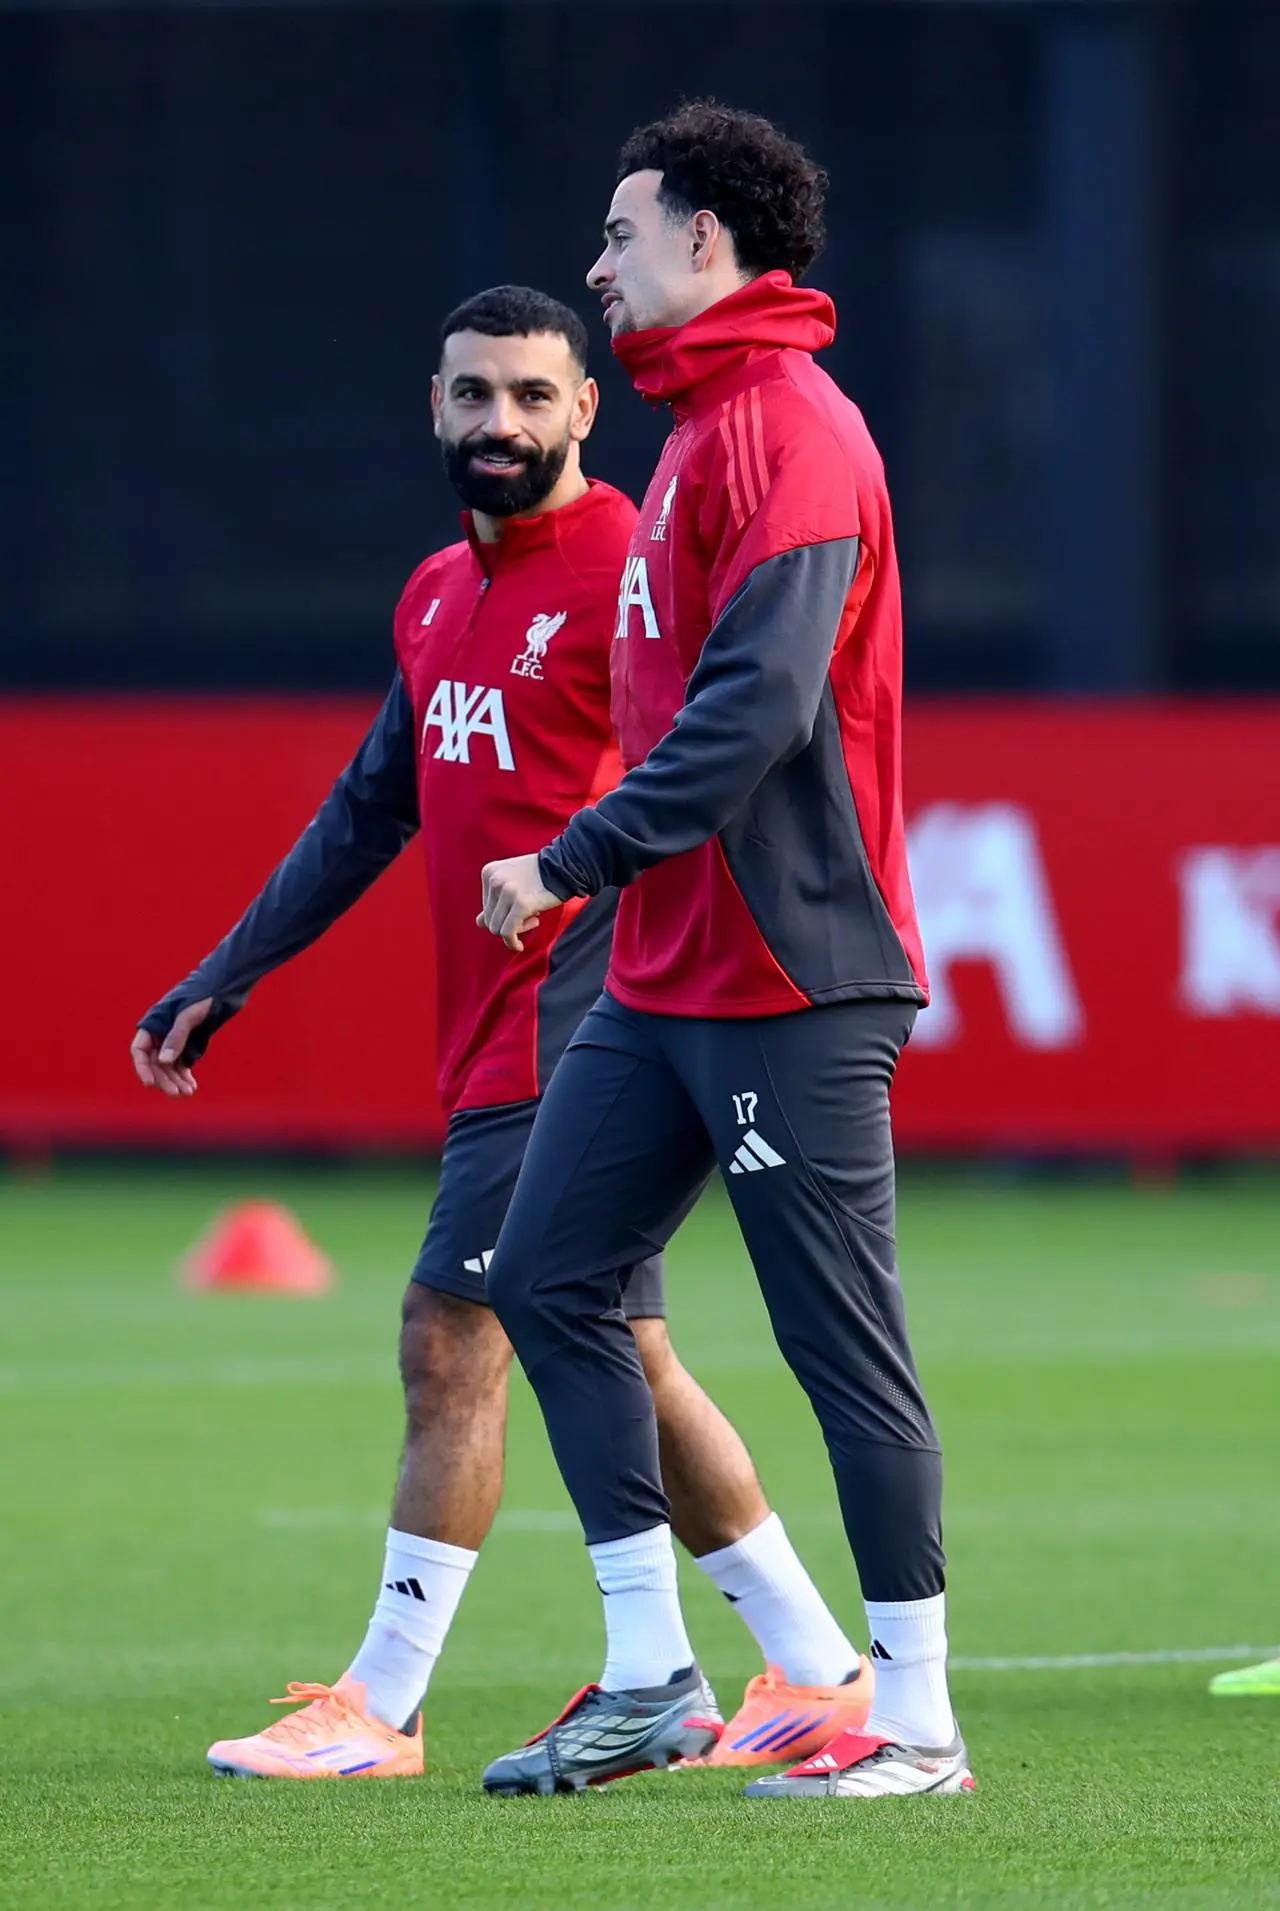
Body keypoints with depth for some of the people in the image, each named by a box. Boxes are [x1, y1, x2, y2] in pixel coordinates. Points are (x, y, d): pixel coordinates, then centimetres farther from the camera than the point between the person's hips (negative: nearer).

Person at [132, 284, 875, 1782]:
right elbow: (370, 810, 24)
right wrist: (224, 979, 24)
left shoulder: (626, 576, -10)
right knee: (621, 1361, 12)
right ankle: (816, 1670, 18)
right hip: (496, 1039, 9)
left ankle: (380, 1710, -5)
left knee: (451, 1336, -9)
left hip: (579, 1032, -9)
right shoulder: (441, 596, 16)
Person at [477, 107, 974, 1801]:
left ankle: (918, 1723, 0)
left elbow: (757, 707, -24)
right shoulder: (704, 430, 17)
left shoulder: (785, 427, -14)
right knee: (545, 1278, 7)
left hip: (787, 978, -10)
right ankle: (650, 1673, 11)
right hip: (670, 972, 10)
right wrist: (600, 886, 17)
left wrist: (573, 864, -21)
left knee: (844, 1344, -5)